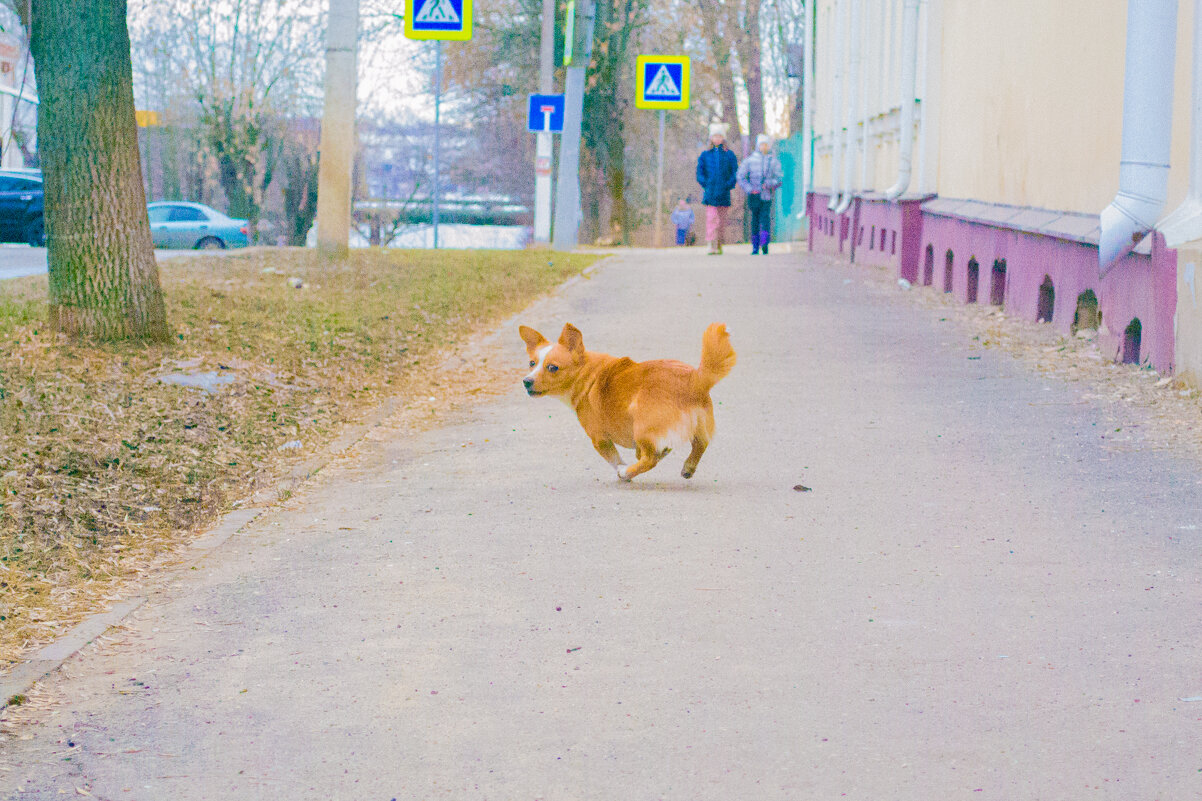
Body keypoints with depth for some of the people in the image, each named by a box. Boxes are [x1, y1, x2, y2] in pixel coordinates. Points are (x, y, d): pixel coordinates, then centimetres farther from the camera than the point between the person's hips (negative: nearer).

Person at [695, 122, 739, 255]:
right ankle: (712, 245, -20)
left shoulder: (729, 155, 7)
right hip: (710, 193, -1)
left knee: (722, 221, 7)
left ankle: (719, 245, 18)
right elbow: (700, 172, 7)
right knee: (711, 218, -13)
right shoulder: (705, 154, 8)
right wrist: (705, 184, -7)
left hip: (724, 193, 1)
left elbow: (735, 172, 4)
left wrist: (728, 185, -8)